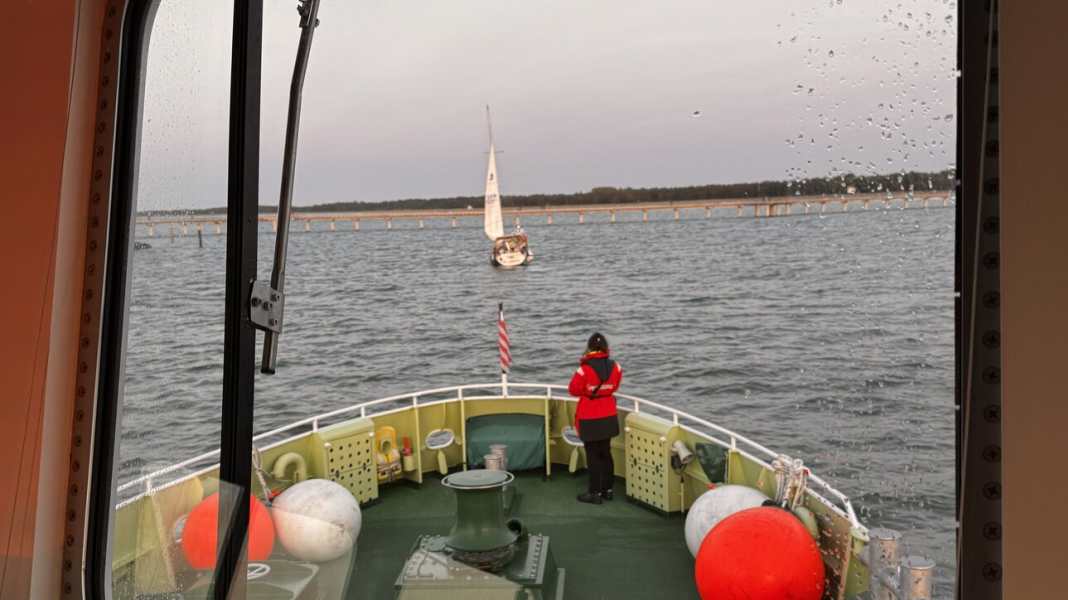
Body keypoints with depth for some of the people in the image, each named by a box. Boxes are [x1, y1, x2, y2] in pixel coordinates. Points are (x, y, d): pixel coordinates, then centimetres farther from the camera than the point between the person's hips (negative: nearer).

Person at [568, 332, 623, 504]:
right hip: (608, 417, 5)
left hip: (590, 419, -5)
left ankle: (595, 493, 9)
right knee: (606, 453, 18)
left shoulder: (585, 369, -21)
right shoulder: (615, 367, -6)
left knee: (593, 455, 4)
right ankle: (608, 489, 26)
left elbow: (573, 390, -9)